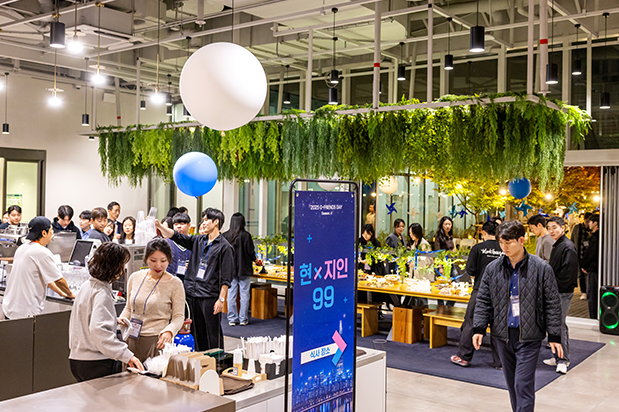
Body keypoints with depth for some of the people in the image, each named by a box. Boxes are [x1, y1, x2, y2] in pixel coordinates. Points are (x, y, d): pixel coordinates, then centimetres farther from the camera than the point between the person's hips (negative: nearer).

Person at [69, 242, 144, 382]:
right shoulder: (102, 293, -18)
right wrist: (127, 355, -33)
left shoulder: (87, 286, 10)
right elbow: (98, 330, -30)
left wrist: (114, 322, 23)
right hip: (97, 364, -9)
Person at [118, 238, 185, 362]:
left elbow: (179, 316, -4)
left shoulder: (174, 283, -5)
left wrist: (169, 331, -22)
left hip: (157, 341, -4)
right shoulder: (135, 278, 7)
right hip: (132, 339, 4)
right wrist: (122, 318, -1)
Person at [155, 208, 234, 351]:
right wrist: (159, 226, -4)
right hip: (194, 293, 7)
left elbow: (226, 277, -10)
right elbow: (176, 236, 10)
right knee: (197, 332, 13)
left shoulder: (224, 246, -7)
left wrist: (221, 299, -14)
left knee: (213, 333, -2)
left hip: (210, 296, -7)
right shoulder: (199, 241, 13)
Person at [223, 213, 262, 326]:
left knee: (231, 294, 9)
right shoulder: (245, 235, -12)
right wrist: (256, 261, 10)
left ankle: (232, 319, 13)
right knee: (244, 294, 5)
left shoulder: (225, 236, -2)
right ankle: (243, 319, 9)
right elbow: (250, 252, -9)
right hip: (244, 269, -3)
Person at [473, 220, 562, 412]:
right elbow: (483, 301, 8)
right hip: (503, 334, 4)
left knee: (523, 386, -6)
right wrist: (478, 328, -2)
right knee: (512, 384, 15)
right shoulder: (492, 269, 1)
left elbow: (552, 304, -2)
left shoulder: (542, 268, -6)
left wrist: (554, 336, -4)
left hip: (529, 336, -4)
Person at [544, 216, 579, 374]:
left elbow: (568, 273, -20)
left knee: (559, 324, -8)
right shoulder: (556, 246, 16)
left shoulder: (568, 247, -15)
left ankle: (563, 360, -3)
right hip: (555, 291, 10)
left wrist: (554, 286, -16)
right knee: (557, 324, 14)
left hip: (563, 292, -10)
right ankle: (559, 357, 23)